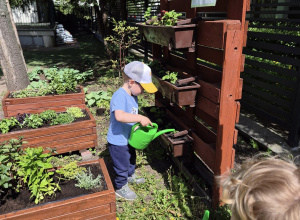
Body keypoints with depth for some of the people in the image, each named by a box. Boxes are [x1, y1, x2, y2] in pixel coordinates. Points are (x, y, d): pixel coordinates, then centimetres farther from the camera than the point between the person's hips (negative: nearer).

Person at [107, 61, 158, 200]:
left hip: (128, 139, 10)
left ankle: (130, 176, 58)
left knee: (131, 159, 31)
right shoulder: (120, 96, -30)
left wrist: (142, 123, -1)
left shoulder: (133, 96, 2)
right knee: (122, 166, 11)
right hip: (118, 142, -9)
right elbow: (119, 116, -46)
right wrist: (141, 118, -43)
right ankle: (121, 188, 35)